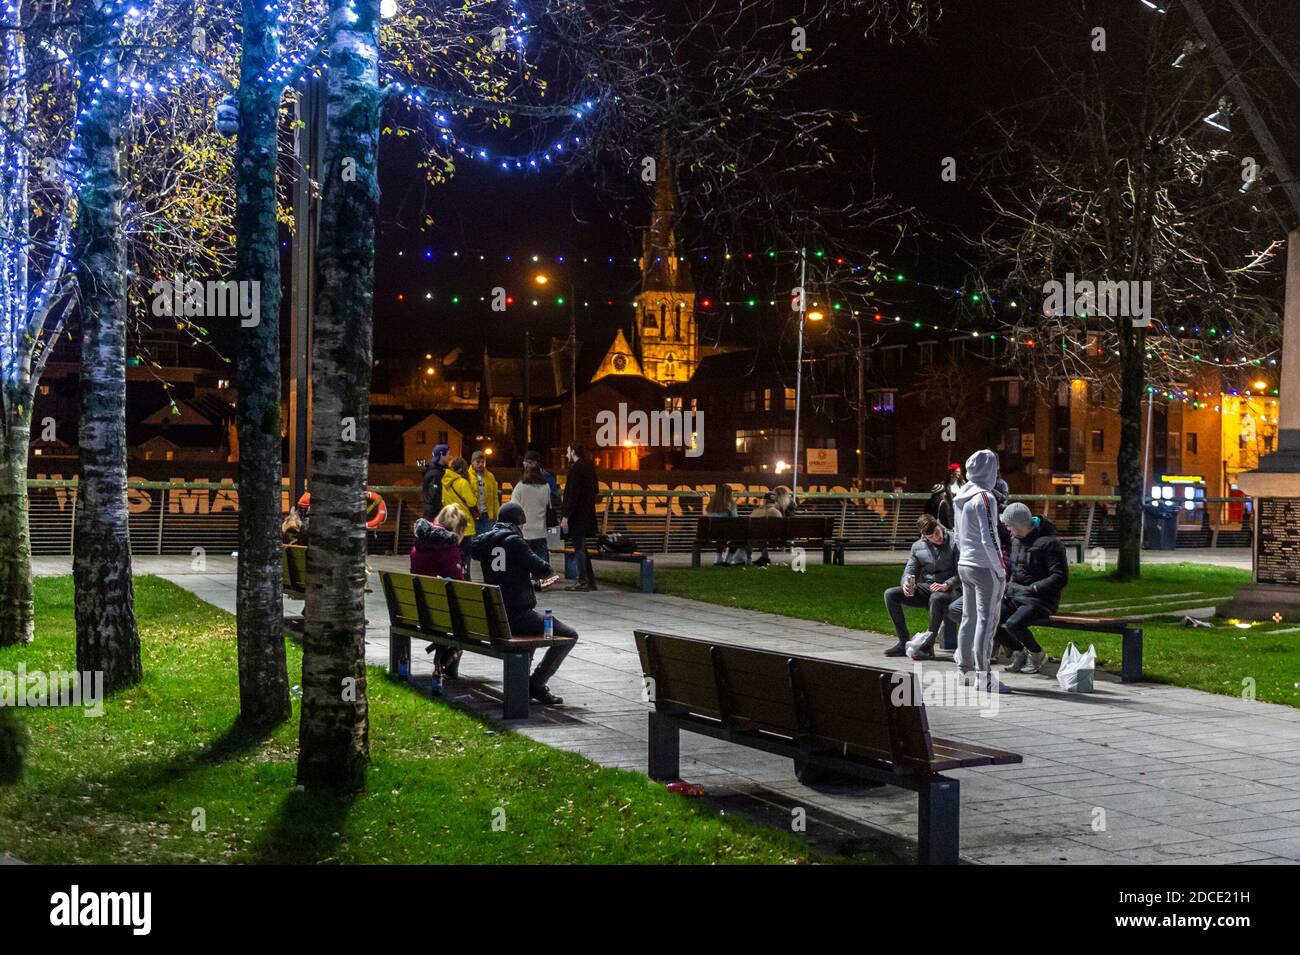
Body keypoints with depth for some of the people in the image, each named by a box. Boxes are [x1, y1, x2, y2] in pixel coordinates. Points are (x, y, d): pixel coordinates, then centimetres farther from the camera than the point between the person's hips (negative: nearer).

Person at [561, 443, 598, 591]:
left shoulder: (575, 468, -14)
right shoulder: (589, 467, 12)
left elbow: (572, 494, -19)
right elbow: (594, 490, 17)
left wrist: (565, 516, -19)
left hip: (576, 516, -9)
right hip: (587, 515, 9)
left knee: (578, 548, -4)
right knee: (581, 548, 16)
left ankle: (583, 582, -3)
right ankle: (590, 581, 18)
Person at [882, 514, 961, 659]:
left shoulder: (954, 543, -7)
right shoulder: (917, 547, 8)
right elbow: (909, 571, 11)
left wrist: (945, 585, -28)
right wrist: (906, 582, -14)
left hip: (949, 589, -6)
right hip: (925, 588, 6)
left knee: (936, 598, -42)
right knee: (890, 594, -12)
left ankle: (928, 646, -33)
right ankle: (904, 643, -11)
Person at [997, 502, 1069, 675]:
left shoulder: (1049, 542, -12)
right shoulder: (1015, 540, 12)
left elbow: (1061, 578, -16)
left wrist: (1032, 588, -20)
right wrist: (1007, 584, 10)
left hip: (1040, 600, -7)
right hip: (1014, 596, 8)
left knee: (1013, 623, -32)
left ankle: (1037, 654, -3)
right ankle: (1018, 650, 9)